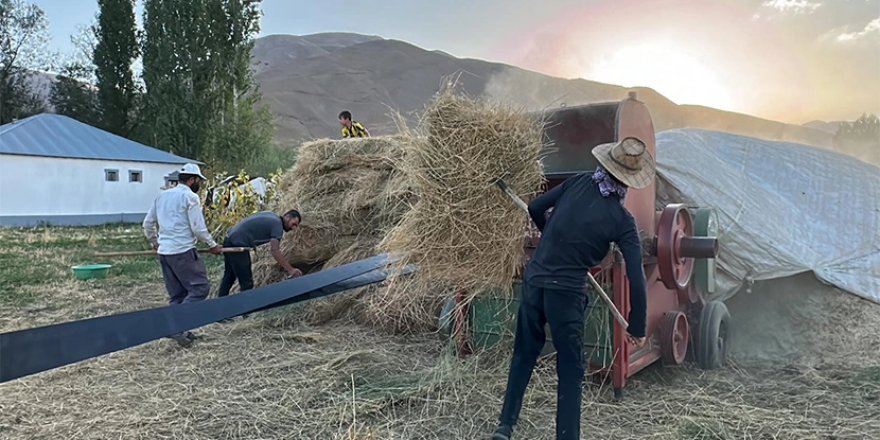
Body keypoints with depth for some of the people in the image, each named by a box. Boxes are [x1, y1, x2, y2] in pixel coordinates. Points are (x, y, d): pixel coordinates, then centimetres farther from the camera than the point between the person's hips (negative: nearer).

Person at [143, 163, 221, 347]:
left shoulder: (162, 195, 15)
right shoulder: (190, 197, -8)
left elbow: (147, 223, 20)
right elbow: (198, 228, -10)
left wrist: (155, 242, 34)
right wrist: (213, 245, 3)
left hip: (164, 252, 8)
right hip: (183, 251, -8)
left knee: (177, 294, 13)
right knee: (200, 287, -5)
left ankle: (177, 329, 13)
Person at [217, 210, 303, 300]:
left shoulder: (270, 215, 14)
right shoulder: (277, 224, -13)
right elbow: (275, 251, -24)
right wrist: (290, 270, -26)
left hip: (230, 240, 10)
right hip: (237, 245, -10)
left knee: (228, 277, 22)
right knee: (247, 282, -4)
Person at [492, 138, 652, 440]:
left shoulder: (578, 183, -1)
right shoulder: (622, 221, -8)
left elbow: (534, 208, 7)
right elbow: (636, 278, -9)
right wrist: (637, 327, 2)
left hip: (533, 282, 4)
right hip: (566, 293, -4)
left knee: (524, 355, 20)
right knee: (571, 372, 11)